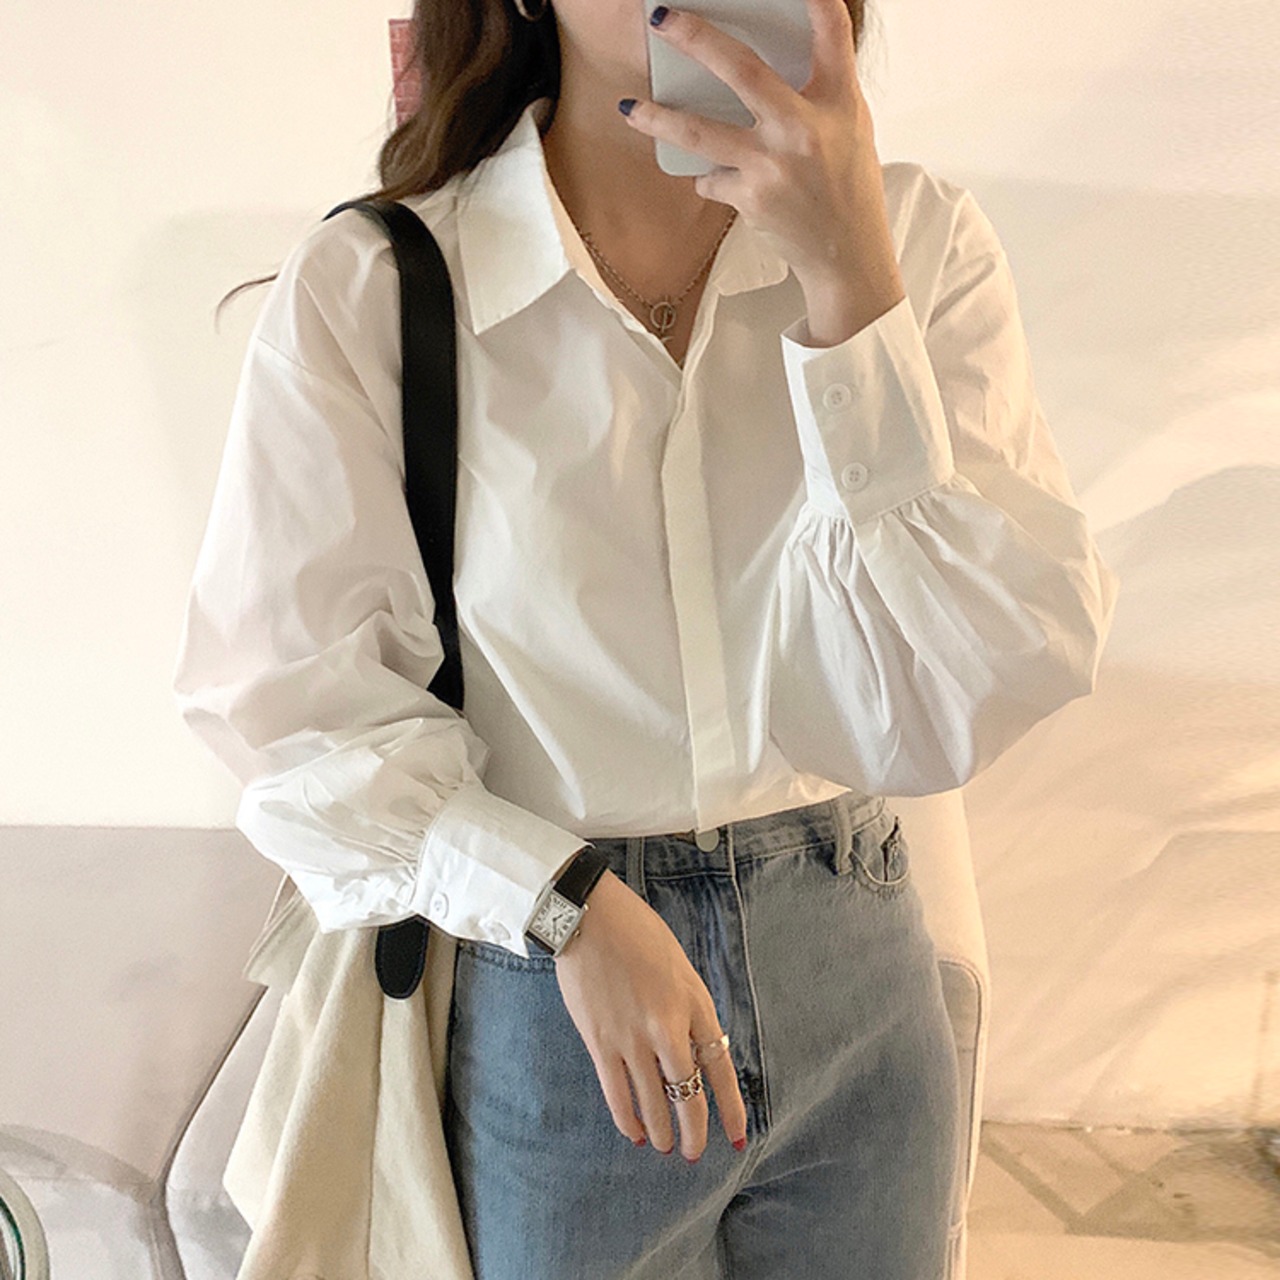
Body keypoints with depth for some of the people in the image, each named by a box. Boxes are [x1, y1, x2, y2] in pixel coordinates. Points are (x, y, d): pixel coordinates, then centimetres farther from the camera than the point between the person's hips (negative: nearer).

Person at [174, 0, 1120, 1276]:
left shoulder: (919, 238, -9)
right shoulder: (366, 288, -12)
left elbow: (942, 713, -16)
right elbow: (290, 693, -8)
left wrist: (848, 281, -24)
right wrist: (568, 905, -18)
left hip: (863, 991, 3)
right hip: (547, 1001, -2)